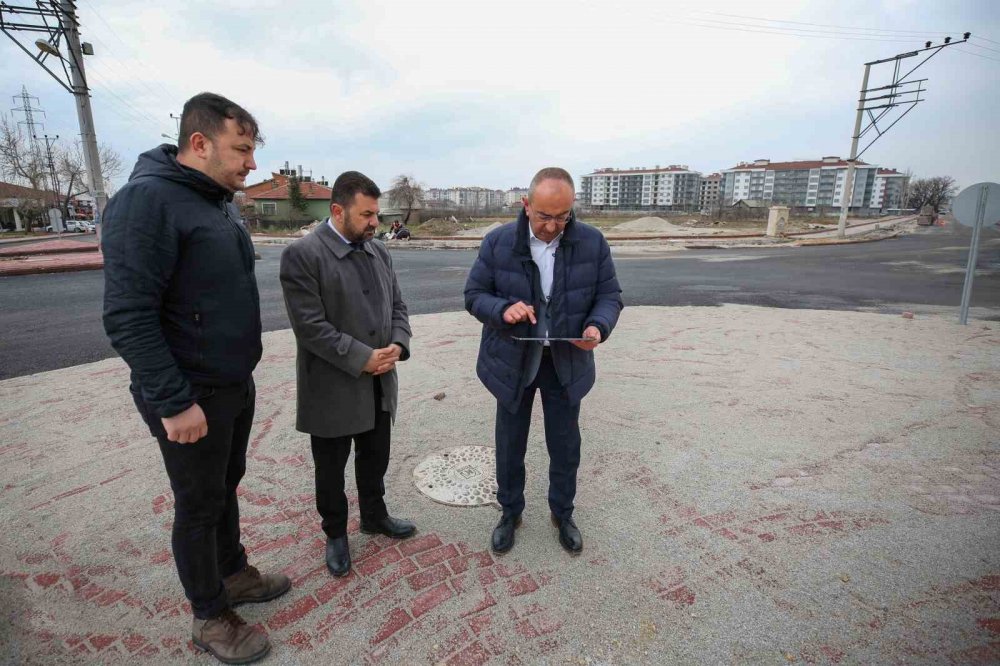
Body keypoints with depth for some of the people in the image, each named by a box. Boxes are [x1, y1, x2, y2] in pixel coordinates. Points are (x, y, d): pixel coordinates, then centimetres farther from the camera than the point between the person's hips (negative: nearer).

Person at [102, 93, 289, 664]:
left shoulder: (220, 203, 9)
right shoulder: (148, 199, -19)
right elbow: (128, 316, -23)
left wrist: (241, 370, 16)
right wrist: (174, 401, -22)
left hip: (236, 385, 8)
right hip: (192, 398, -8)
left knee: (227, 485, 22)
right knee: (199, 506, 9)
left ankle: (234, 573, 43)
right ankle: (211, 618, 30)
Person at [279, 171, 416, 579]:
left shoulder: (378, 250, 7)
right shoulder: (302, 254, -14)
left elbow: (397, 306, 10)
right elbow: (310, 326, -20)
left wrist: (397, 346, -8)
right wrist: (362, 358, -20)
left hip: (379, 384, 6)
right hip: (332, 388, -6)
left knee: (375, 459, 21)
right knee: (331, 470, 13)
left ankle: (374, 516, 43)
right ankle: (335, 534, 34)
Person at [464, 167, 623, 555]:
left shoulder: (592, 243, -8)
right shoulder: (498, 243, -11)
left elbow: (609, 295, -2)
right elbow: (474, 295, -5)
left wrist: (598, 326, -24)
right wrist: (503, 310, -27)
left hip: (566, 363, 1)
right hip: (513, 362, 0)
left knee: (565, 446, 15)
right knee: (510, 445, 15)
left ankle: (562, 513, 41)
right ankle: (510, 512, 40)